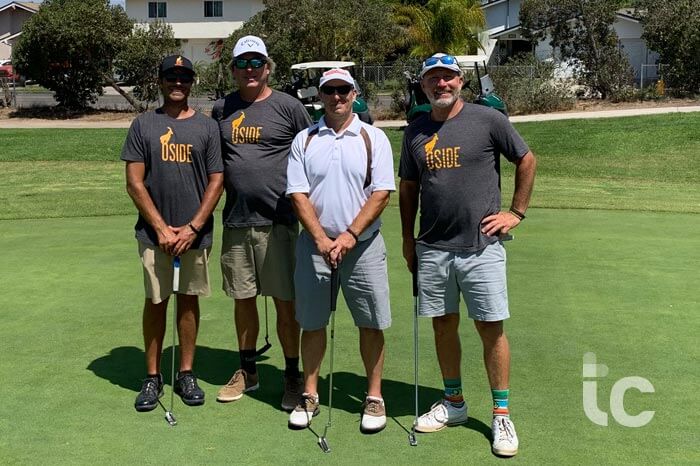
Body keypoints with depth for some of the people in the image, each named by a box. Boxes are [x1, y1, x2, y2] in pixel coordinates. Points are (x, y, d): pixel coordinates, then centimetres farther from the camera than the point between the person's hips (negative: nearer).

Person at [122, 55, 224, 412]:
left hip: (196, 233, 1)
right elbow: (134, 183, 0)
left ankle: (186, 374, 21)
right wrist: (161, 227, -8)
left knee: (189, 299, 9)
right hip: (154, 232, 0)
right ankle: (152, 377, 17)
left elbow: (216, 181, 1)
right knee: (155, 302, 6)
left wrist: (192, 227, -8)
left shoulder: (207, 126, 5)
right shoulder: (143, 125, 4)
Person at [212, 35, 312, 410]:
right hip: (235, 221, 4)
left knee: (285, 301, 1)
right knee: (243, 299, 13)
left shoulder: (288, 107, -1)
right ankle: (247, 371, 28)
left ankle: (293, 376, 15)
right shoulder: (221, 109, 11)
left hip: (277, 221, -4)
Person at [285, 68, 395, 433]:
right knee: (312, 322, 8)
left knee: (371, 324, 4)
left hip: (363, 245, -1)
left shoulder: (373, 138, 2)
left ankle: (374, 397, 19)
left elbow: (381, 193, -6)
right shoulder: (304, 141, 6)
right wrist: (322, 240, -12)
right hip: (314, 244, 1)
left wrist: (349, 235, -15)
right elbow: (298, 195, -1)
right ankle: (309, 395, 23)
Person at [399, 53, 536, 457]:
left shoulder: (488, 119, -3)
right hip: (432, 249, 4)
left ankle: (502, 415, 13)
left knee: (492, 329, -1)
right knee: (444, 325, 12)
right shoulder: (416, 131, 9)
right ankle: (454, 404, 28)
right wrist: (408, 238, 12)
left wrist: (517, 212, 0)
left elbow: (527, 160, 5)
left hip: (481, 246, -4)